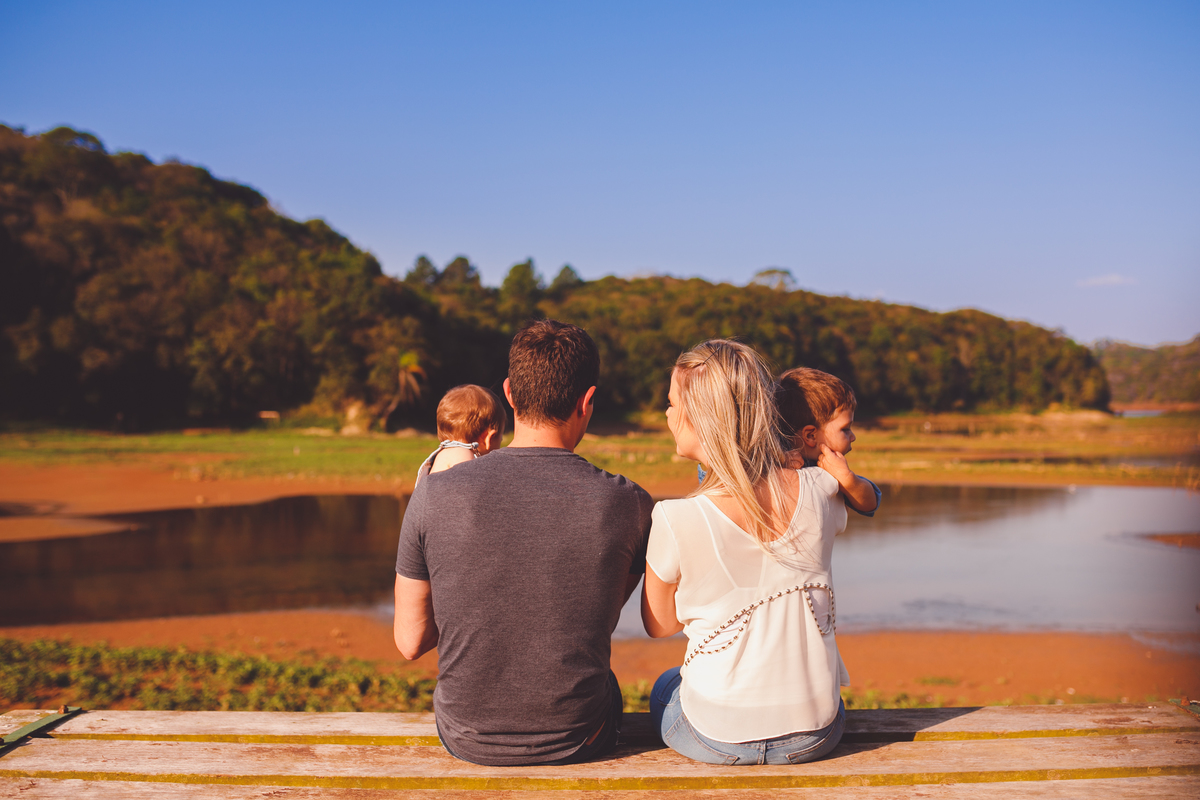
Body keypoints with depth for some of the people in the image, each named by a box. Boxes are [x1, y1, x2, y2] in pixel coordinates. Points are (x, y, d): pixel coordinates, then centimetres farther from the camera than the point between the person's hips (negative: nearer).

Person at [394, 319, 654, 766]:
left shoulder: (434, 497, -15)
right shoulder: (628, 504, -15)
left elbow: (410, 643, -5)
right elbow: (602, 619, 3)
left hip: (468, 741, 1)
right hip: (578, 742, 0)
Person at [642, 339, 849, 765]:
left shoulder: (675, 521, -20)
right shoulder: (820, 490, -11)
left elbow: (659, 625, -2)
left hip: (719, 740, -2)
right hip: (815, 735, 3)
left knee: (664, 687, 32)